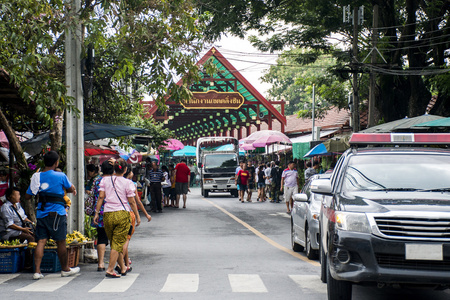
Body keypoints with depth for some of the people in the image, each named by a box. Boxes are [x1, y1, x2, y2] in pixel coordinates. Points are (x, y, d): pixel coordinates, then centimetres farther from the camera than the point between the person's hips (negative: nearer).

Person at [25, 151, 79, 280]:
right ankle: (65, 269, 22)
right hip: (57, 213, -3)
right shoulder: (61, 176, -7)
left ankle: (37, 271, -4)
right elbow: (71, 189, 9)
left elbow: (27, 196, 6)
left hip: (41, 213, 3)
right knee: (61, 242, 8)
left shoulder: (36, 177, 2)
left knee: (41, 241, 3)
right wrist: (73, 189, 31)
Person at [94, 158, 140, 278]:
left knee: (114, 242, 15)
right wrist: (137, 216, 7)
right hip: (123, 214, -3)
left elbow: (101, 197, 1)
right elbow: (132, 202, -1)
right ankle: (110, 270, -7)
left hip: (108, 214, 3)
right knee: (118, 243, 0)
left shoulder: (105, 180, 6)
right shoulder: (127, 183, -2)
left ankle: (123, 268, 27)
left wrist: (97, 213, 4)